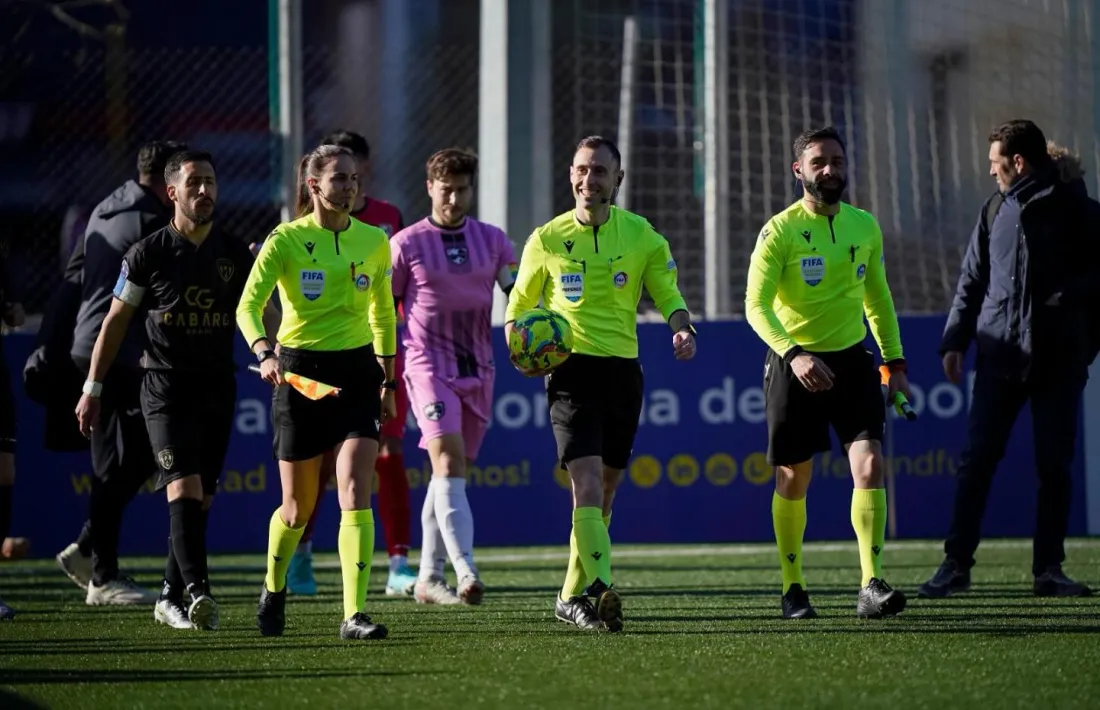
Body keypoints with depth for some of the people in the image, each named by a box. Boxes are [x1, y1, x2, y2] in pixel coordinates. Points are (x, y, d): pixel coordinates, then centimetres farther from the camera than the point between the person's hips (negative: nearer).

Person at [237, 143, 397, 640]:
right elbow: (248, 305, -17)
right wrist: (264, 352, -36)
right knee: (298, 507, 8)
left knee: (355, 493, -14)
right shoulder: (286, 240, -8)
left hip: (357, 371, 2)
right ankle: (273, 588, 38)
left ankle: (354, 614, -17)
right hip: (300, 373, -2)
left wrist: (388, 381, 16)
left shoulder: (375, 241, 4)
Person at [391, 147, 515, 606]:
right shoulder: (406, 244, -1)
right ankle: (466, 572, -29)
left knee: (449, 474, 9)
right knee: (449, 462, -19)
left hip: (477, 370, 4)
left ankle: (429, 578, 17)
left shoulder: (493, 241, 8)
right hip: (429, 366, -4)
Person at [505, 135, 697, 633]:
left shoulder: (641, 236, 5)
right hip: (571, 370, -3)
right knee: (588, 484, -20)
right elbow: (519, 306, 12)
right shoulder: (547, 240, 3)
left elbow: (667, 294, 6)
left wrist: (682, 329, -15)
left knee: (604, 492, 10)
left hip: (623, 369, 3)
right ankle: (597, 588, -31)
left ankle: (573, 597, 23)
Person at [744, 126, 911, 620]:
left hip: (852, 359, 3)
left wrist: (895, 362, 15)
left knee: (870, 466, -14)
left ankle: (871, 587, -16)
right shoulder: (779, 231, -10)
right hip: (794, 363, -3)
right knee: (793, 478, 6)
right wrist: (793, 354, -31)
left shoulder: (865, 226, 6)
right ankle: (793, 589, 21)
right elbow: (756, 305, -17)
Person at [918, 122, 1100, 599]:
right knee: (976, 461, -2)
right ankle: (956, 563, 2)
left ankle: (1048, 569, 9)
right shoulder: (995, 211, 11)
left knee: (1055, 466, 1)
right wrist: (955, 340, 6)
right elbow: (972, 279, 14)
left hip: (1059, 359, -3)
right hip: (999, 355, 3)